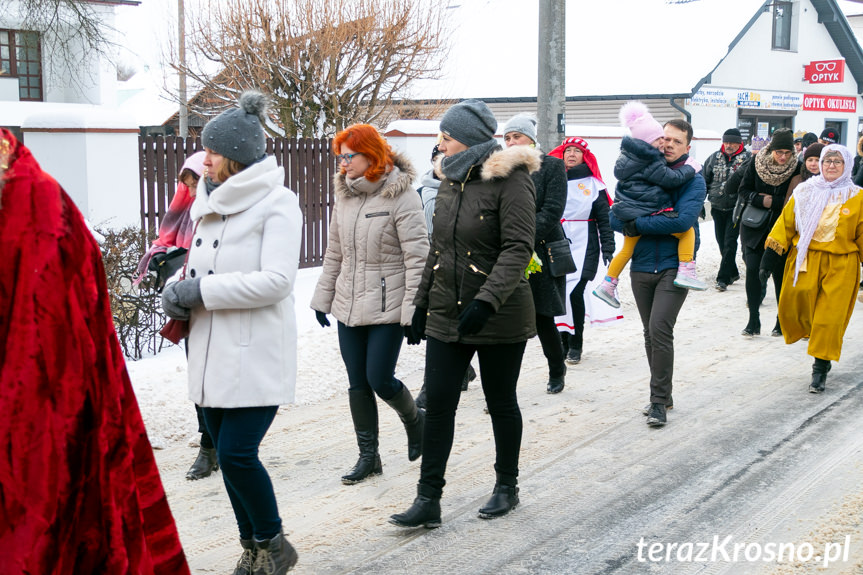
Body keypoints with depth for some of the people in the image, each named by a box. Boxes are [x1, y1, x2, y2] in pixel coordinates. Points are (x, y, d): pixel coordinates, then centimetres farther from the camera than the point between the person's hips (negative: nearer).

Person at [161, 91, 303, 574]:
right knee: (228, 453, 12)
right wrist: (179, 292, -3)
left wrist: (201, 290, -18)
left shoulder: (277, 204, -10)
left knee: (237, 454, -10)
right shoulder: (212, 201, 13)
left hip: (255, 355, -7)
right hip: (214, 353, 8)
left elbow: (275, 280, -19)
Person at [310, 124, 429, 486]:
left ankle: (414, 419, 26)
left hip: (387, 307, -6)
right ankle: (368, 456, 20)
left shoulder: (401, 197, -12)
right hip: (348, 306, 6)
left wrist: (413, 313, -17)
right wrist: (323, 297, 16)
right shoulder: (344, 194, 8)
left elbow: (417, 259, -14)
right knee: (357, 385, 8)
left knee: (380, 380, -5)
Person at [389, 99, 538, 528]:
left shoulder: (510, 180, -13)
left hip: (499, 317, -6)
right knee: (438, 403, 1)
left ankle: (506, 487, 28)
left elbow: (517, 248, -20)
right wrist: (422, 301, 16)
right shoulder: (450, 180, 9)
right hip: (446, 315, 6)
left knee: (501, 403, 9)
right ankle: (428, 501, 6)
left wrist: (486, 300, -29)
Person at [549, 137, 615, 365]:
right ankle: (564, 340, 12)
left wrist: (608, 248, -1)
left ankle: (575, 345, 3)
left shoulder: (593, 184, 5)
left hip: (583, 247, -2)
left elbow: (604, 218, 5)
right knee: (559, 293, -1)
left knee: (575, 293, -9)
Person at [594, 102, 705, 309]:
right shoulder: (649, 162, -17)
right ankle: (685, 272, -7)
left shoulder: (629, 155, 11)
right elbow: (672, 179, -13)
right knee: (687, 230, 1)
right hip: (648, 213, -9)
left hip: (629, 214, 9)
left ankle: (607, 285, 26)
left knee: (627, 249, 23)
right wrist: (690, 169, 0)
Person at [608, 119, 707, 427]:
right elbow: (615, 218, 2)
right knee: (651, 333, 12)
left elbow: (683, 220, -20)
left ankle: (659, 400, -5)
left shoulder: (693, 181, -3)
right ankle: (662, 395, 25)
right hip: (642, 266, 4)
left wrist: (638, 224, -15)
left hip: (674, 266, -4)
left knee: (659, 329, -16)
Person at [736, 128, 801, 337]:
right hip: (755, 227, 1)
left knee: (780, 273, 4)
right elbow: (743, 190, 0)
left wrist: (772, 201, -17)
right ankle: (753, 321, 1)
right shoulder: (756, 163, -4)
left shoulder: (796, 168, -8)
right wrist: (761, 200, -17)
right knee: (752, 269, -7)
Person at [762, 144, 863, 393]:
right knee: (794, 308, -4)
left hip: (840, 266, -1)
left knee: (829, 318, -3)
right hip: (805, 260, 2)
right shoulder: (805, 191, 5)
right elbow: (786, 222, 7)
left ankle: (820, 368, 9)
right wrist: (772, 251, 2)